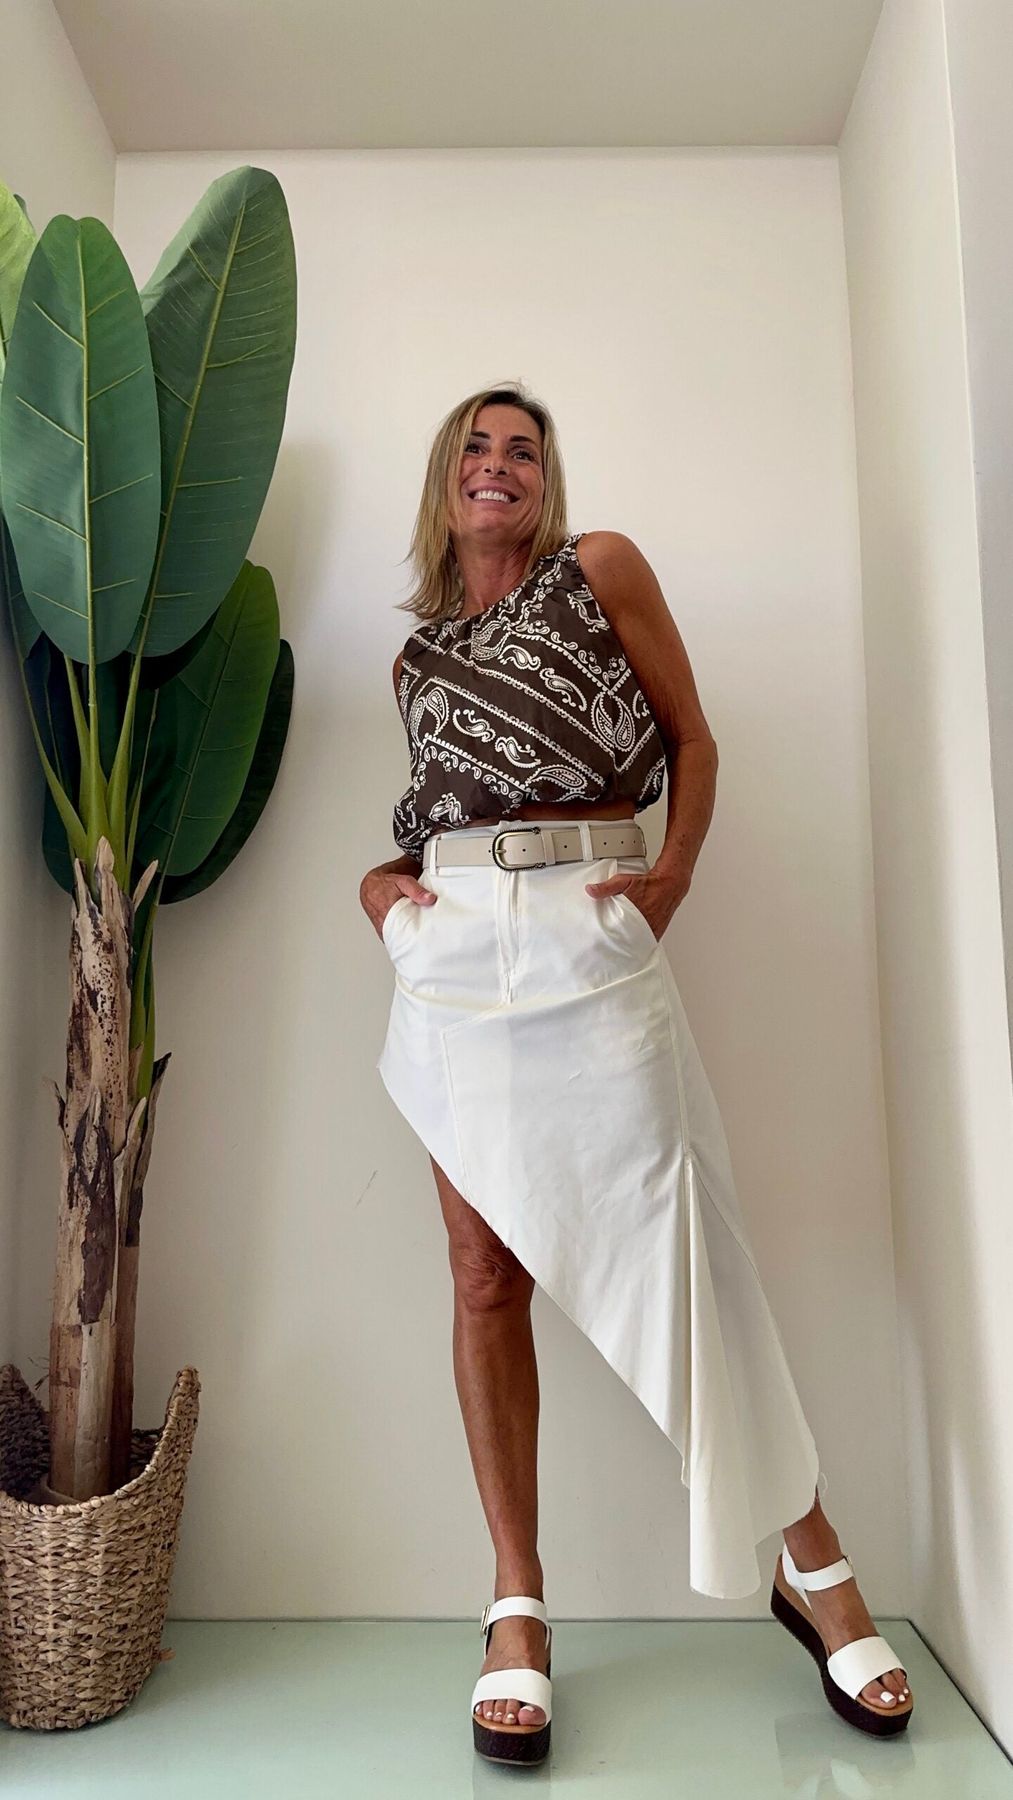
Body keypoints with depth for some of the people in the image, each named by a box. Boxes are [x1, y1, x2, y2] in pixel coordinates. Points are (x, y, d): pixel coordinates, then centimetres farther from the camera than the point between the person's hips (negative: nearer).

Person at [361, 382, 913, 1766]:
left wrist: (675, 869, -7)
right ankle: (519, 1606, 15)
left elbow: (690, 736, 8)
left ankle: (813, 1563, 14)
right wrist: (379, 879, 5)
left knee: (676, 1240, -5)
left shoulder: (601, 566, 12)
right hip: (454, 945, 4)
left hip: (590, 933, -3)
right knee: (485, 1278, 3)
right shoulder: (417, 653, 22)